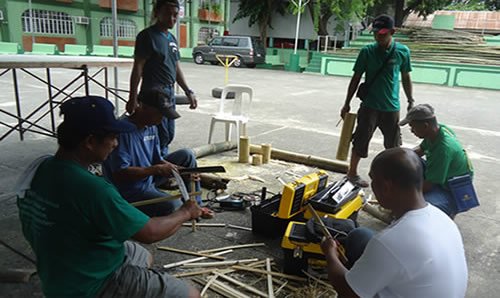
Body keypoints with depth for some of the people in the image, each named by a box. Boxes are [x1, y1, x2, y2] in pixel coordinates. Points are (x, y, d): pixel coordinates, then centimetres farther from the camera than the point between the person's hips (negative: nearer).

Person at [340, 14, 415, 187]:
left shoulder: (402, 51, -2)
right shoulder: (367, 52, -6)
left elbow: (406, 77, 9)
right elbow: (356, 78, -1)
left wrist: (411, 101, 11)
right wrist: (347, 103, 0)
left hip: (392, 107, 2)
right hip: (369, 106, -2)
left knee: (393, 144, 12)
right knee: (361, 140, 1)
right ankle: (352, 173, 18)